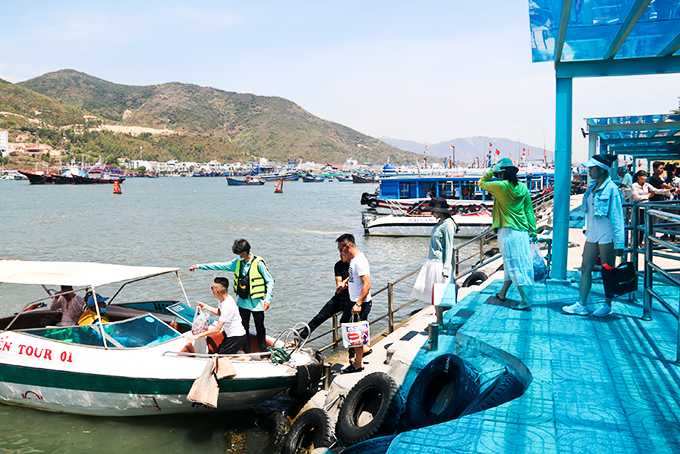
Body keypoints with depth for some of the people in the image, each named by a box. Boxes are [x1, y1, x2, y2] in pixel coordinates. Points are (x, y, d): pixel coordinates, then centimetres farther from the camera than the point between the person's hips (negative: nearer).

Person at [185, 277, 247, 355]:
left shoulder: (228, 305, -29)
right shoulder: (223, 299, -2)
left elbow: (217, 329, -27)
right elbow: (219, 312, 21)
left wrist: (197, 336, -24)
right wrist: (205, 307, 11)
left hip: (237, 338, -9)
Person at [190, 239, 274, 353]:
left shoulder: (258, 263, -13)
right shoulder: (237, 263, 4)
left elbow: (270, 281, -10)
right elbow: (220, 265, 11)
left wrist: (267, 299, -18)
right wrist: (199, 266, 12)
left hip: (257, 303, -6)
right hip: (243, 302, 6)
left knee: (260, 330, 4)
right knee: (244, 329, 11)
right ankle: (247, 354, 24)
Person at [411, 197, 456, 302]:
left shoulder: (447, 225, -15)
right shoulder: (439, 224, 12)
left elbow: (449, 248, -18)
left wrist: (446, 269, -21)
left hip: (439, 263, -10)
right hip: (431, 262, 10)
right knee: (420, 288, 11)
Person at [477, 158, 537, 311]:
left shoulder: (501, 186, -11)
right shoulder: (523, 188, 5)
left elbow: (481, 183, 4)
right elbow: (529, 211, 8)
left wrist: (491, 171, 13)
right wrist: (533, 231, 12)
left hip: (508, 231, -7)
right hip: (522, 231, 7)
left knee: (514, 265, -4)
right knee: (515, 264, 17)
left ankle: (526, 302, -7)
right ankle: (502, 293, 34)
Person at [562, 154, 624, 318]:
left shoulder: (611, 189, -13)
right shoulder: (592, 188, 10)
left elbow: (617, 218, -14)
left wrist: (619, 243, -15)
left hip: (607, 236, -8)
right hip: (592, 235, 8)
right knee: (586, 268, 6)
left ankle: (607, 305, 17)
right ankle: (581, 305, 11)